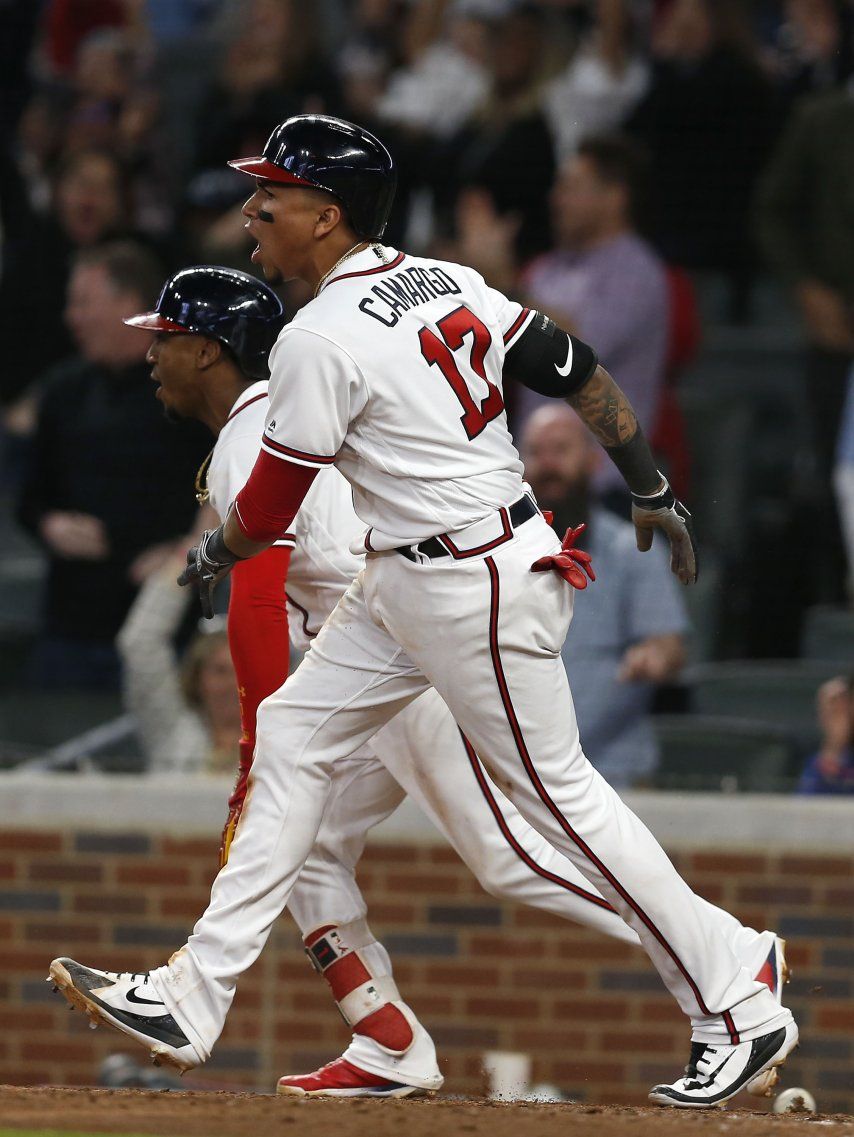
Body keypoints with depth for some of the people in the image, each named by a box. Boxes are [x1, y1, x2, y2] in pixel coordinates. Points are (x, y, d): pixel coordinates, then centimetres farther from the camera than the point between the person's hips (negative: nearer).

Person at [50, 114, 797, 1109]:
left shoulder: (322, 338, -19)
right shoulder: (448, 284, 6)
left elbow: (267, 512, -12)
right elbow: (579, 374, 9)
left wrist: (210, 559, 9)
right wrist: (653, 494, 18)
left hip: (477, 595, -10)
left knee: (559, 794, -3)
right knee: (290, 736, 9)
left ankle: (740, 1017, 5)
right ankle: (194, 999, 11)